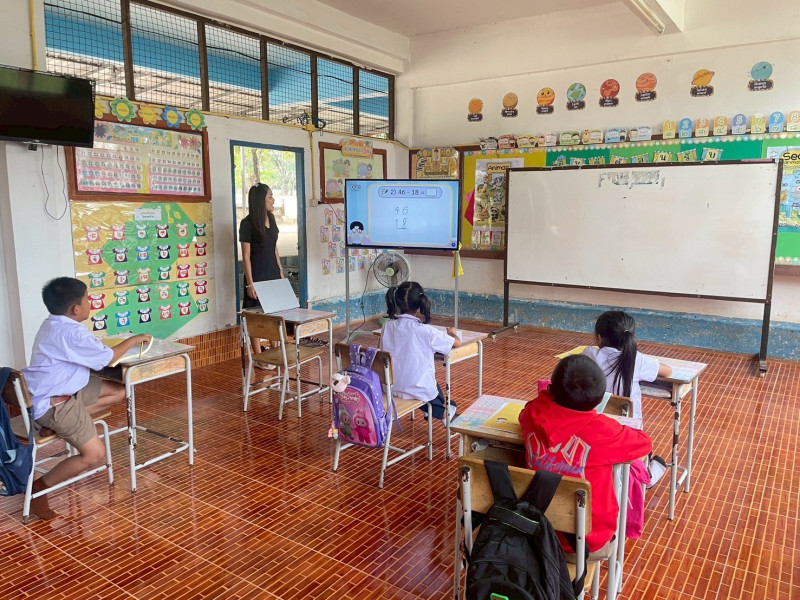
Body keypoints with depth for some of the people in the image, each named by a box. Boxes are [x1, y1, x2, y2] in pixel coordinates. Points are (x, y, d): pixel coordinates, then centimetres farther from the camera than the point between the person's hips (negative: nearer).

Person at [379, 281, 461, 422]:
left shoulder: (387, 327, -11)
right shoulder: (427, 331, -21)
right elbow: (457, 343, -9)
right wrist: (452, 333, 16)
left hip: (391, 388, 4)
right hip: (419, 391, -4)